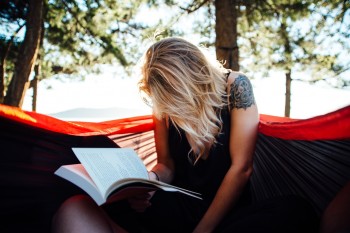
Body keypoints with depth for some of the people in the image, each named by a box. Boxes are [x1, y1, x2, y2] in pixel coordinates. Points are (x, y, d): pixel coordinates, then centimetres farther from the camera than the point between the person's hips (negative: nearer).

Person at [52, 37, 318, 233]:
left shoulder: (235, 87, -10)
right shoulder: (165, 102, -1)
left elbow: (241, 168, -12)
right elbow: (166, 164, 8)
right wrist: (150, 179, -17)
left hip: (226, 210, -1)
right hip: (179, 205, 2)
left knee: (297, 212, -36)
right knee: (74, 211, -22)